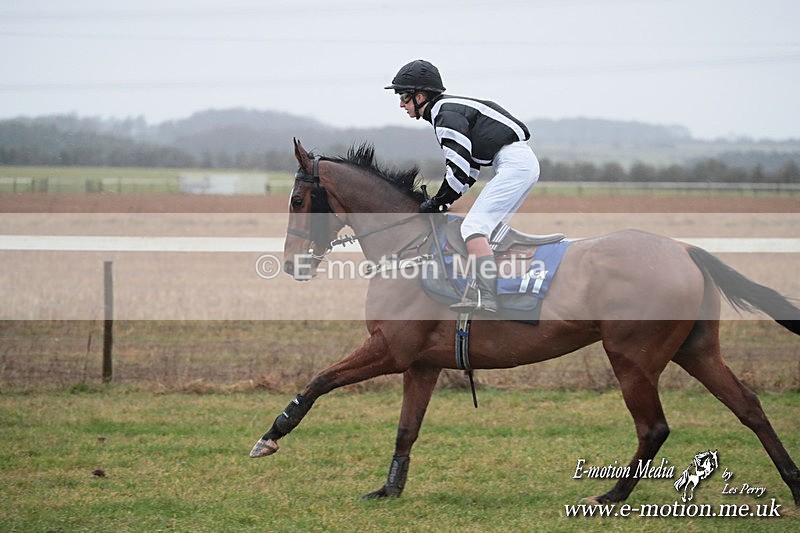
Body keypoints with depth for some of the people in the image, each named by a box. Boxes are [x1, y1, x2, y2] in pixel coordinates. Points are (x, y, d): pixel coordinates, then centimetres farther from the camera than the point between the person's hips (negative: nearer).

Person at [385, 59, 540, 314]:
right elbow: (469, 168, 23)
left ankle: (487, 299, -30)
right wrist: (439, 202, 16)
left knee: (473, 228, -18)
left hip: (514, 162, -11)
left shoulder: (446, 114, -10)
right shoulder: (449, 109, 22)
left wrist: (437, 204, -7)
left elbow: (459, 169, -18)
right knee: (489, 229, 16)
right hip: (525, 162, 11)